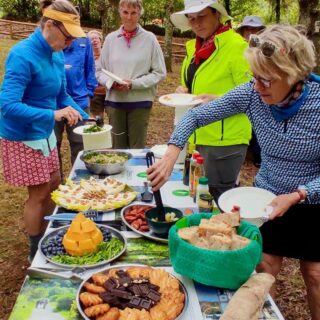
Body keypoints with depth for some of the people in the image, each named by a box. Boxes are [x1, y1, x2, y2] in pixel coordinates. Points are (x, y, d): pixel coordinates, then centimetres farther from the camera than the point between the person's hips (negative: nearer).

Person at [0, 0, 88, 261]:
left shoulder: (56, 55, -1)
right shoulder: (23, 55, -25)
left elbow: (61, 95, 10)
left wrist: (86, 118, -1)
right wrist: (53, 115, -38)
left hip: (45, 133, 8)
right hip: (23, 137, -8)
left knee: (54, 185, 17)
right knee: (39, 193, 4)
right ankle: (36, 252, 25)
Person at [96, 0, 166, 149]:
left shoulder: (149, 38, -3)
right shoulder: (111, 38, 4)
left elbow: (159, 73, -3)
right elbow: (100, 71, 9)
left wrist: (134, 84, -13)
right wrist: (111, 82, -12)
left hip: (140, 101, -2)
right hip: (114, 101, 2)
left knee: (137, 147, 6)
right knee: (117, 147, 12)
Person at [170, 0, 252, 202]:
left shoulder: (236, 46, -13)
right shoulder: (195, 47, 11)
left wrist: (219, 101, -27)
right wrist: (185, 91, 3)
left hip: (225, 138, -8)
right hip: (199, 136, 8)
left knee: (218, 197, 0)